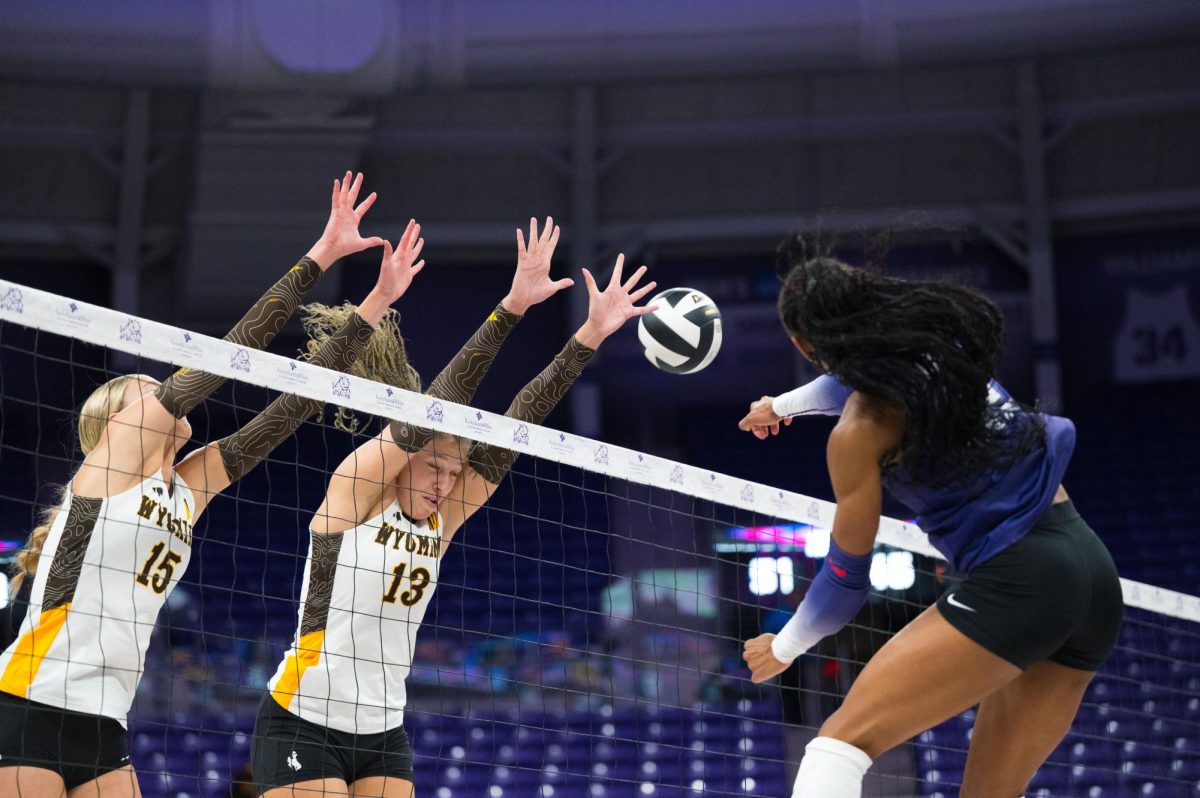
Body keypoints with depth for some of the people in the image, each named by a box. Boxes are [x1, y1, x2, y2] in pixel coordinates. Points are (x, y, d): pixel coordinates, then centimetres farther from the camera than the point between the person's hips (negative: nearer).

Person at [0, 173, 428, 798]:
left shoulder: (188, 488, 16)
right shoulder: (117, 449, -1)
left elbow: (291, 406, 15)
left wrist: (375, 305, 14)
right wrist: (320, 256, -4)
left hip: (104, 731, 8)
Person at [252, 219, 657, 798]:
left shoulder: (440, 523, 5)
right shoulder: (355, 487, -8)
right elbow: (433, 408, -18)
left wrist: (589, 336, -1)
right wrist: (510, 307, -24)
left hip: (382, 733, 6)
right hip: (301, 725, -6)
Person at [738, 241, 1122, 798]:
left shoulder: (859, 435, -9)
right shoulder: (941, 339, 9)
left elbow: (847, 576, 2)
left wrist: (783, 649, 18)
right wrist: (782, 404, 48)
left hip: (1013, 584, -8)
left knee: (842, 741, -11)